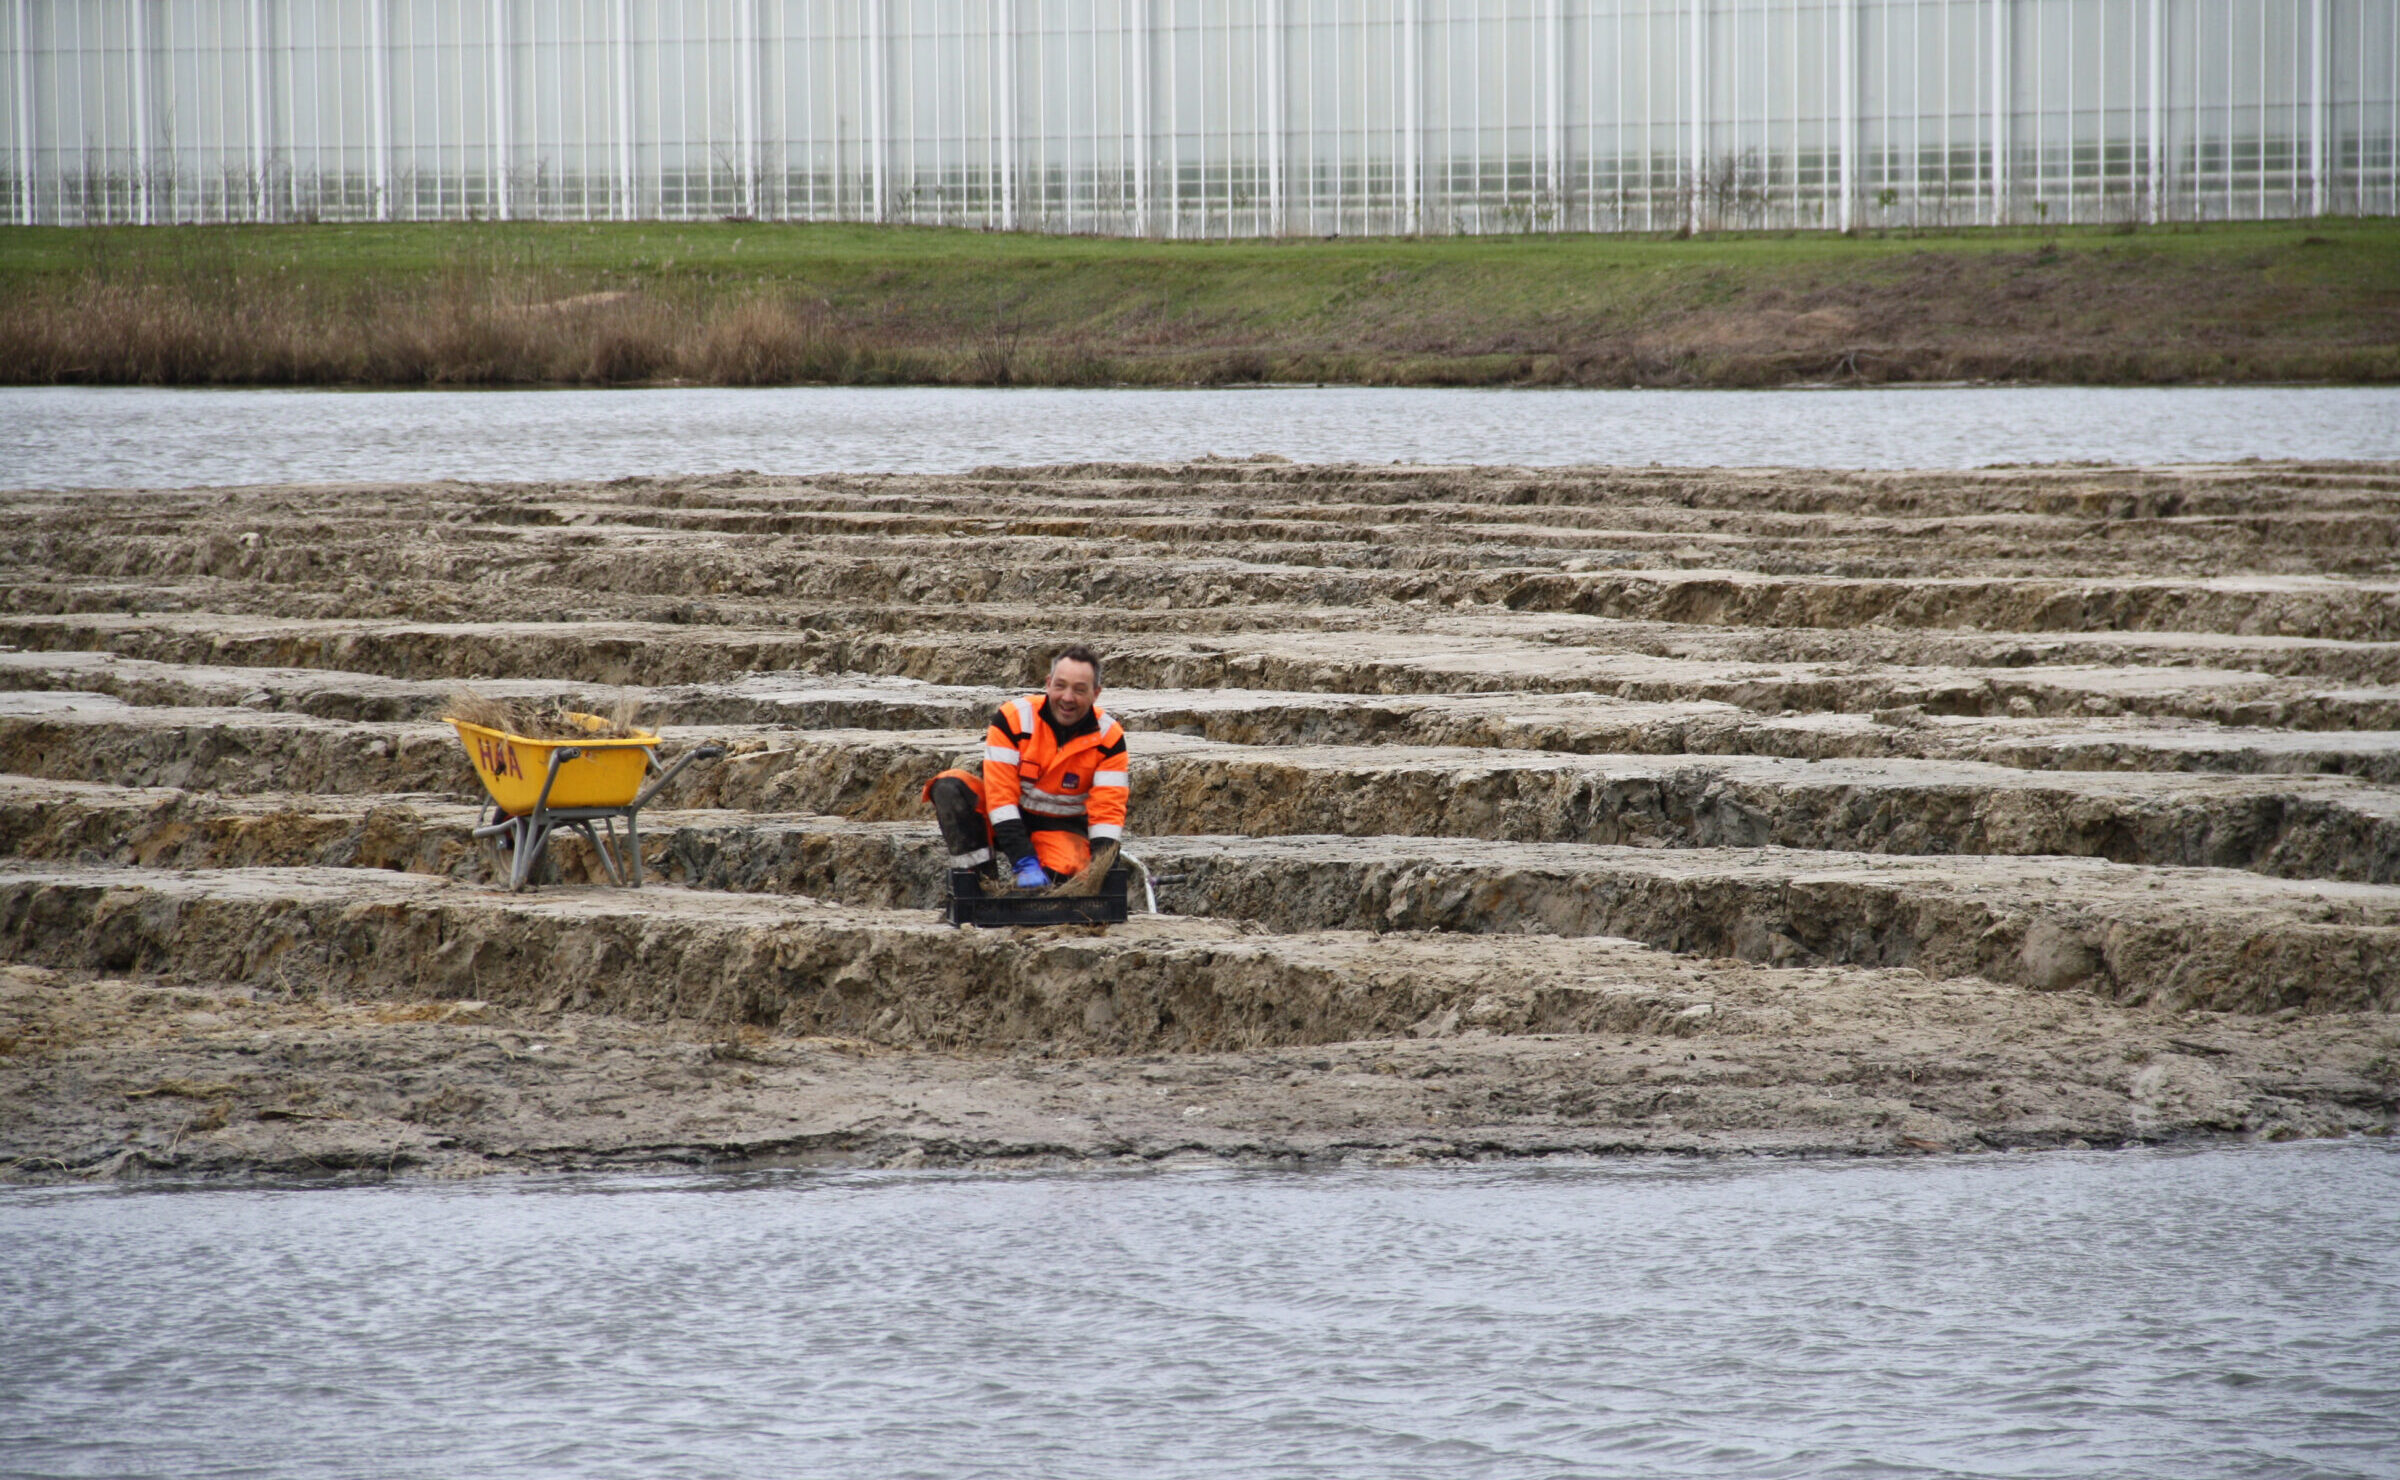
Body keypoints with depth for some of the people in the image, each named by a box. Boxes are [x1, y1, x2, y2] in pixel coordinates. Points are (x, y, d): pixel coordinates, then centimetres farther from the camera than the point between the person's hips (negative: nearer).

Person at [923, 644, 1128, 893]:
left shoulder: (1109, 737, -12)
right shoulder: (1013, 718, -18)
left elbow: (1108, 808, -15)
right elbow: (1000, 794, -23)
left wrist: (1100, 873, -29)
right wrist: (1023, 861, -33)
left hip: (1060, 828, 0)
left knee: (1064, 871, -36)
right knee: (950, 787, -29)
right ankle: (984, 879, -30)